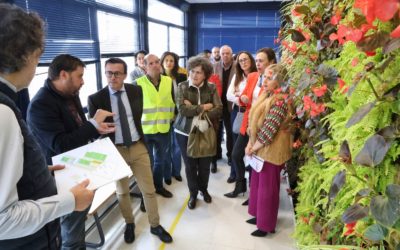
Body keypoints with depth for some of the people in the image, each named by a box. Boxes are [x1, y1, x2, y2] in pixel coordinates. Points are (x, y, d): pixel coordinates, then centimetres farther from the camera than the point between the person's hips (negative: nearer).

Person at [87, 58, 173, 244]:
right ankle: (129, 224, 40)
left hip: (138, 147, 2)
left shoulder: (136, 91, -1)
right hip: (114, 150, -1)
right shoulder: (96, 99, -10)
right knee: (122, 191, 16)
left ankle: (155, 225, 30)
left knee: (149, 189, 9)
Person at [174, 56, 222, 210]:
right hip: (185, 132, -1)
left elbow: (219, 110, -11)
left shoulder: (211, 88, -1)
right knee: (190, 165, 10)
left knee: (205, 165, 13)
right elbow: (182, 109, -18)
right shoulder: (182, 87, -5)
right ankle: (193, 194, 31)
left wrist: (195, 110, -19)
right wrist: (204, 107, -15)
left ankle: (203, 189, 40)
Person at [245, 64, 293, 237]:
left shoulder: (279, 101, -22)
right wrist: (250, 144, 2)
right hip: (260, 148, 9)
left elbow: (269, 130, -24)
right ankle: (259, 215, 39)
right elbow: (254, 121, 10)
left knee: (267, 187, 5)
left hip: (271, 150, -9)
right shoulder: (265, 96, 7)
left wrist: (253, 148, -13)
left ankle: (266, 225, 22)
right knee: (257, 182, 20)